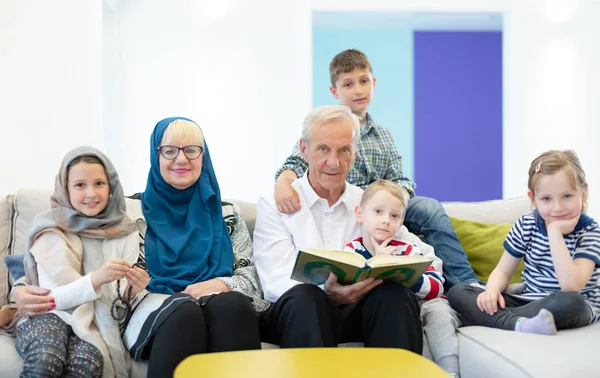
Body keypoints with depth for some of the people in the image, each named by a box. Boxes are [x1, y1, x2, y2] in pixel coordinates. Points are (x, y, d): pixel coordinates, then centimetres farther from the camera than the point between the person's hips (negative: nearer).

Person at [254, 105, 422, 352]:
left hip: (355, 312, 3)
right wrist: (325, 292, -29)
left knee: (396, 296, -28)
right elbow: (276, 282, -9)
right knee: (305, 297, -36)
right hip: (295, 313, -3)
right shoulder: (273, 205, 4)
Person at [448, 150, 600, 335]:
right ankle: (519, 324, -36)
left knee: (569, 302, -42)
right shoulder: (526, 225, 1)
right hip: (528, 301, 5)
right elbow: (503, 271, 5)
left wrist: (555, 231, -27)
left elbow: (571, 286, -27)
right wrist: (492, 290, -19)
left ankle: (496, 317, -28)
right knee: (457, 292, -13)